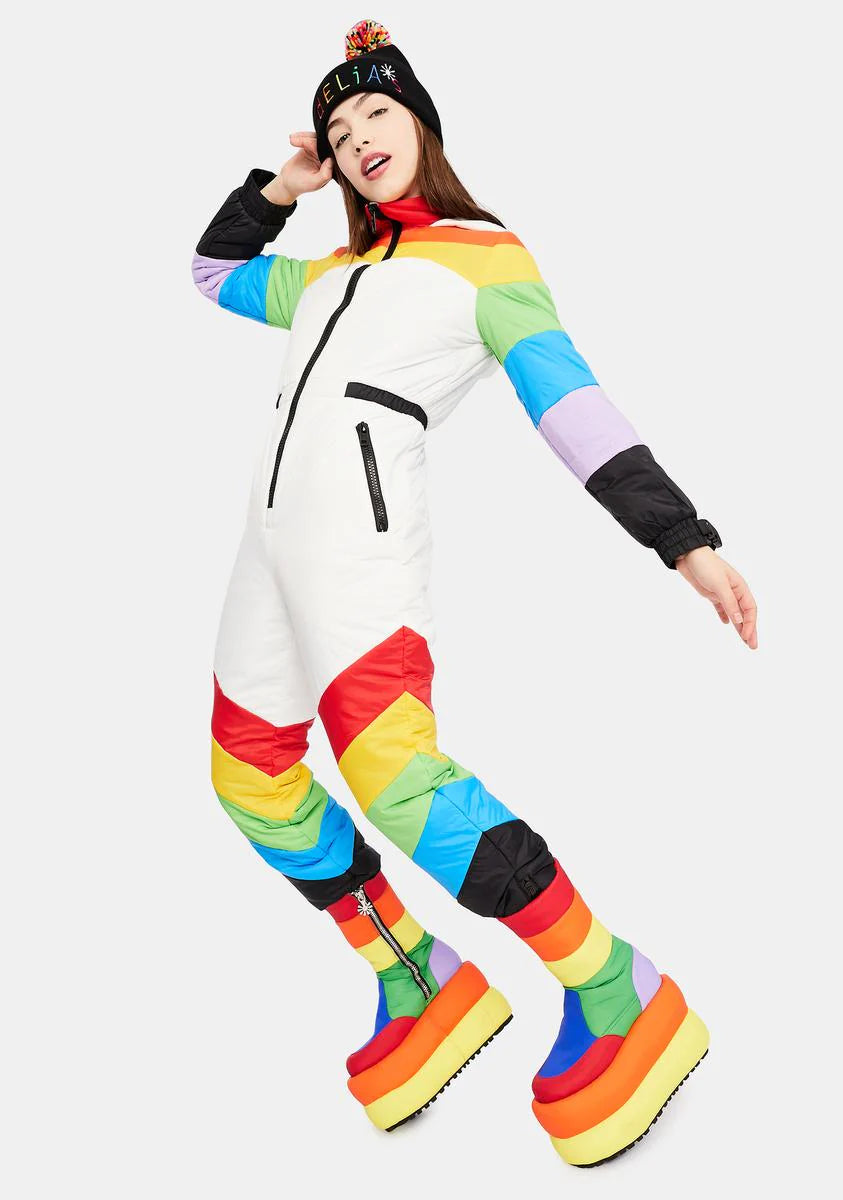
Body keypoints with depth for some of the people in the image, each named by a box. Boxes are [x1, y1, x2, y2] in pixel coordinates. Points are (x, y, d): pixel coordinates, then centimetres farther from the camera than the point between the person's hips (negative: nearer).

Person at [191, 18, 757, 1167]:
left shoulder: (484, 254, 6)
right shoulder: (330, 274, 26)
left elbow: (568, 399, -4)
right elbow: (213, 270, 43)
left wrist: (686, 539, -14)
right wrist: (282, 182, 29)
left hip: (360, 528, -8)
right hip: (274, 539, 8)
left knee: (393, 777, -27)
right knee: (253, 780, 8)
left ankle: (618, 996, -15)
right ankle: (423, 985, 19)